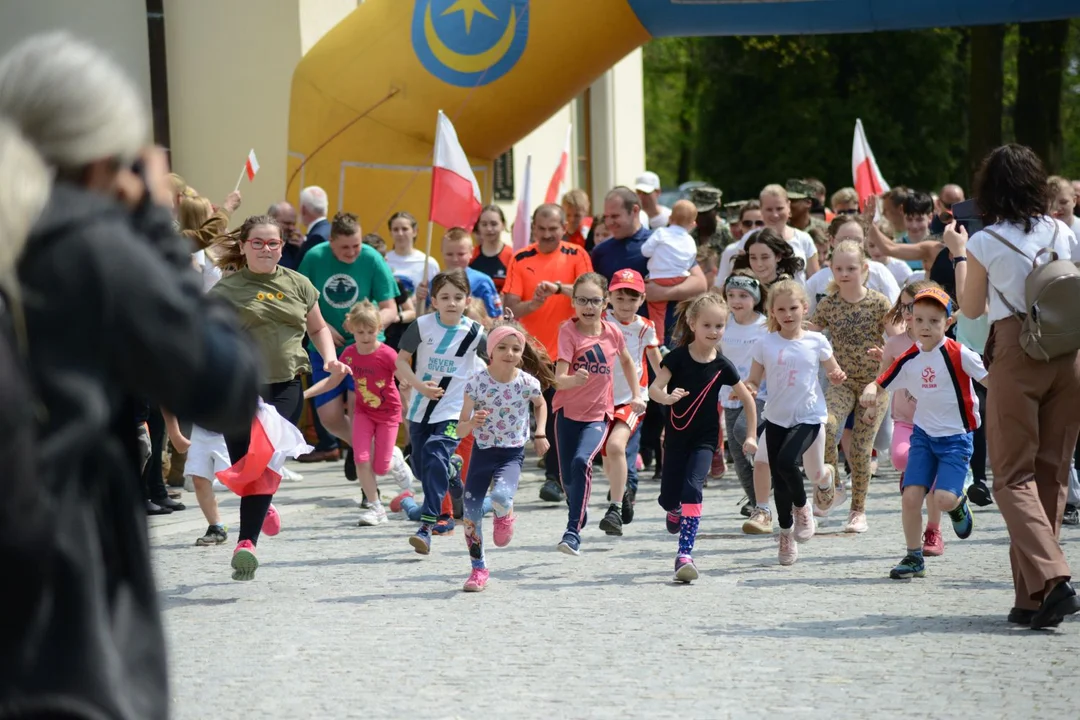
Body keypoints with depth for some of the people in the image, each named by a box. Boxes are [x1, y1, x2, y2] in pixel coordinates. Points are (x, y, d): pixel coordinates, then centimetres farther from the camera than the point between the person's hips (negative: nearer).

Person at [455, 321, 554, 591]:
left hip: (513, 453, -1)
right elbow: (460, 430, -10)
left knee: (501, 496, -30)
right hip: (483, 451, 1)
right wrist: (472, 422, -31)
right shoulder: (477, 383, -13)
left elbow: (540, 405, 17)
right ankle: (478, 569, 20)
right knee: (471, 511, -1)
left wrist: (540, 434, 7)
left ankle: (504, 515, 9)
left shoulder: (528, 383, -10)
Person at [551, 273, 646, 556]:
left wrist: (637, 394, 15)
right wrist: (574, 379, -43)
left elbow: (626, 361, 20)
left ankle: (573, 532, -25)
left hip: (598, 414, 0)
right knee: (567, 475, 7)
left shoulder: (612, 332, -3)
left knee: (581, 462, -25)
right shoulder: (568, 331, -12)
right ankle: (580, 516, 39)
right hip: (568, 412, 0)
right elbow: (559, 379, -22)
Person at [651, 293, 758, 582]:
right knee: (668, 497, 6)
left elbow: (747, 399, 6)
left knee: (692, 488, -20)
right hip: (676, 435, 1)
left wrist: (751, 436, 5)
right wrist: (666, 397, -39)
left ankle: (685, 554, -23)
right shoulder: (678, 357, -8)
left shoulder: (722, 366, -5)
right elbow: (654, 388, -16)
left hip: (705, 439, -1)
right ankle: (675, 512, 45)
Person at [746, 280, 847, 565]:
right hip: (777, 417, 2)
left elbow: (834, 373, 9)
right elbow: (753, 382, 4)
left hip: (809, 416, -2)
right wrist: (747, 389, -18)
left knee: (786, 461, -24)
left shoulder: (816, 342, -3)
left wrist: (838, 377, -14)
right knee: (779, 480, 3)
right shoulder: (766, 344, 0)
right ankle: (786, 534, 22)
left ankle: (801, 506, 6)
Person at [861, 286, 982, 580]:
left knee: (943, 499, -17)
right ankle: (914, 558, 9)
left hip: (956, 436, -4)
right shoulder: (909, 360, 0)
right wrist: (869, 392, -15)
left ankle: (959, 504, 21)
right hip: (924, 433, 4)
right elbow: (880, 383, 7)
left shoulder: (958, 354, -14)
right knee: (911, 495, -7)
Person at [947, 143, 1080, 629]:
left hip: (1015, 354, -4)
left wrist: (958, 255, 18)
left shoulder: (985, 243, -5)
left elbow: (971, 309, 7)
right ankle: (1032, 597, 10)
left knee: (1014, 476, -1)